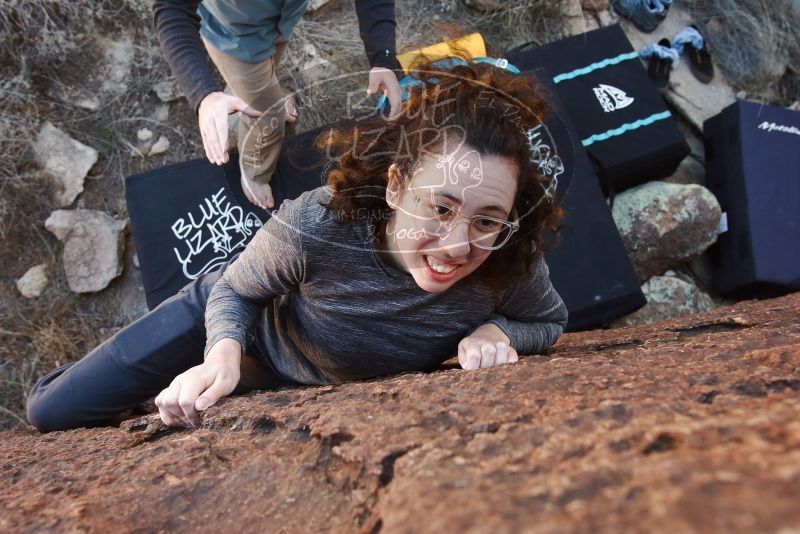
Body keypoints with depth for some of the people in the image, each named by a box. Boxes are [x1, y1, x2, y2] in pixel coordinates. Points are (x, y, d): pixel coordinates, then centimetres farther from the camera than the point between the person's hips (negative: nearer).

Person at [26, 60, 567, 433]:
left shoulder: (513, 264, -33)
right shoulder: (315, 225, -39)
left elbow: (551, 319, -11)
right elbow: (236, 290, -19)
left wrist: (496, 332, -32)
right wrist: (222, 357, -39)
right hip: (233, 316, -2)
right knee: (51, 412, 8)